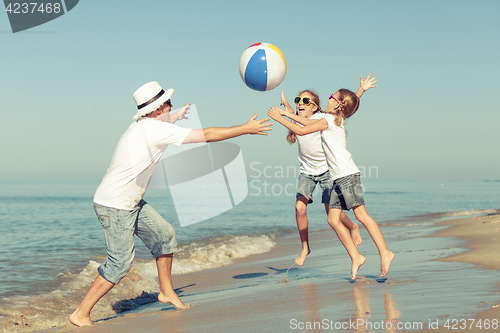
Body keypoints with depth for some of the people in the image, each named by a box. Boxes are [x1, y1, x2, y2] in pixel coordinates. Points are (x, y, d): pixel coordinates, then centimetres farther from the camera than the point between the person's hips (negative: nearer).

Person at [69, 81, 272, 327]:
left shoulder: (144, 125, 8)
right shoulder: (156, 130, -20)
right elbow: (207, 135, -19)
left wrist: (177, 116, 53)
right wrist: (246, 129, -11)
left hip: (131, 203, 10)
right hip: (114, 206, -10)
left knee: (164, 234, 13)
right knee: (120, 263, -10)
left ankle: (167, 292, 26)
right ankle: (81, 314, -2)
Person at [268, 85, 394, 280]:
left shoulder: (328, 120, -5)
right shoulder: (336, 121, 21)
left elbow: (301, 130, -10)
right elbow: (309, 123, 34)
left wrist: (279, 118, -1)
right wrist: (288, 114, 38)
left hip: (347, 174, -9)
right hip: (338, 177, 9)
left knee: (361, 215, -12)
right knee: (333, 219, 2)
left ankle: (385, 253, -11)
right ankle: (355, 257, 2)